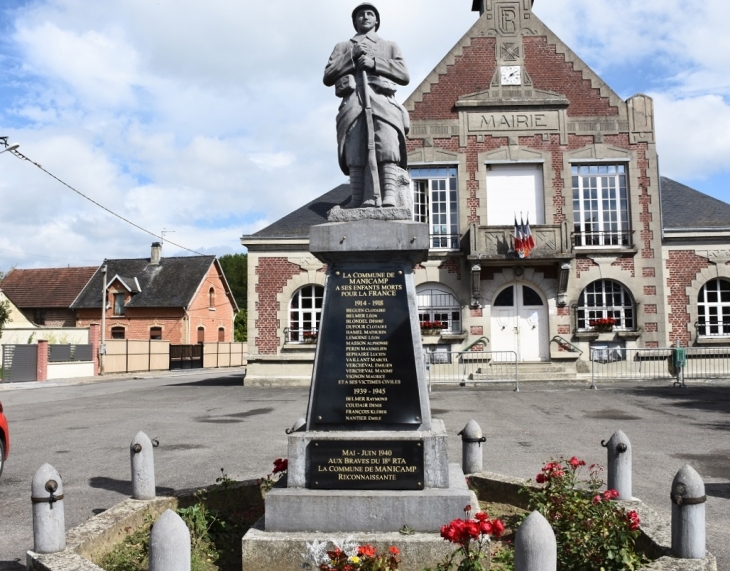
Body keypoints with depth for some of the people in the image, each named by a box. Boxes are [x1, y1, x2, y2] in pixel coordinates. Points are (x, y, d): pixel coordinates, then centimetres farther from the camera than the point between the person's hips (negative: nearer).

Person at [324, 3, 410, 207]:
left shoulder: (390, 46, 32)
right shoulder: (343, 47, 32)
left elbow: (404, 76, 15)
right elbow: (328, 77, 17)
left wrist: (374, 63, 3)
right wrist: (351, 56, 5)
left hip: (382, 101, 0)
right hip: (353, 102, 0)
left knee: (387, 148, -25)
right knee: (356, 153, -18)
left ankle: (389, 196, -34)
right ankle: (358, 202, -26)